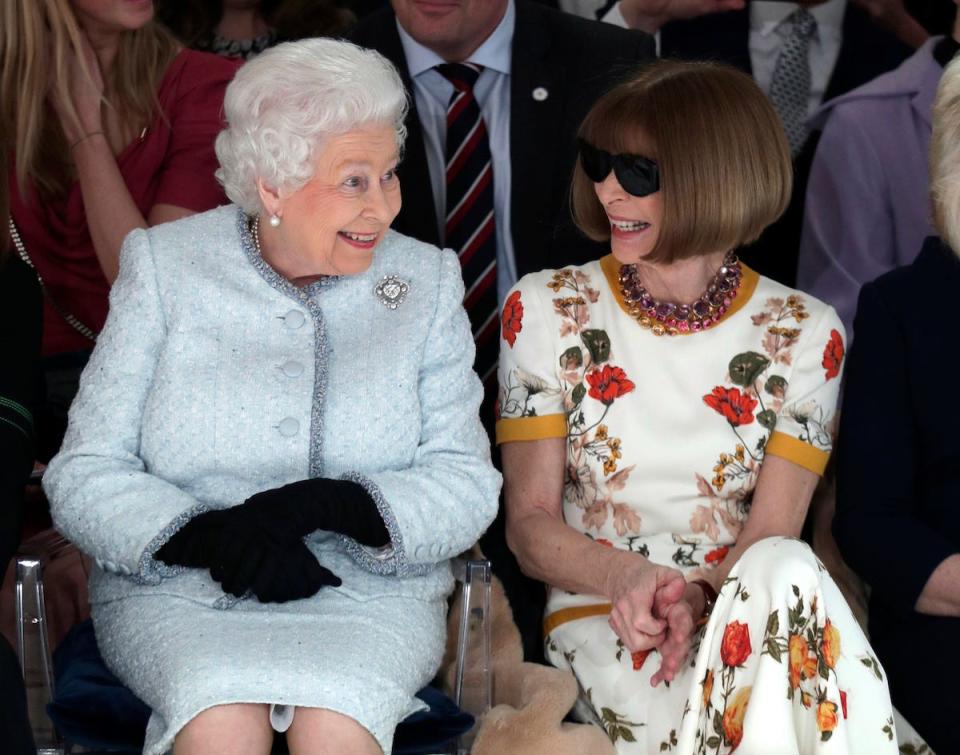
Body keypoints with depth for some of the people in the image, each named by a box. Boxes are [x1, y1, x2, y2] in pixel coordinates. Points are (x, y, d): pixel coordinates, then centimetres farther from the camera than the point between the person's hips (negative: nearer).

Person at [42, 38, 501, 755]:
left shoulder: (428, 281, 7)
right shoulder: (164, 267, 4)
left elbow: (468, 485, 1)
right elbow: (85, 475, 0)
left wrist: (329, 506, -17)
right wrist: (207, 536, -19)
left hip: (370, 593, 1)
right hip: (174, 589, -1)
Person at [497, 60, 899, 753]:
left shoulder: (803, 333, 3)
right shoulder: (546, 311, 2)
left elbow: (772, 536, -2)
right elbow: (530, 524, 1)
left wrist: (698, 595, -25)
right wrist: (627, 577, -20)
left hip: (745, 608, 2)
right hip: (600, 615, -2)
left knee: (783, 571, -36)